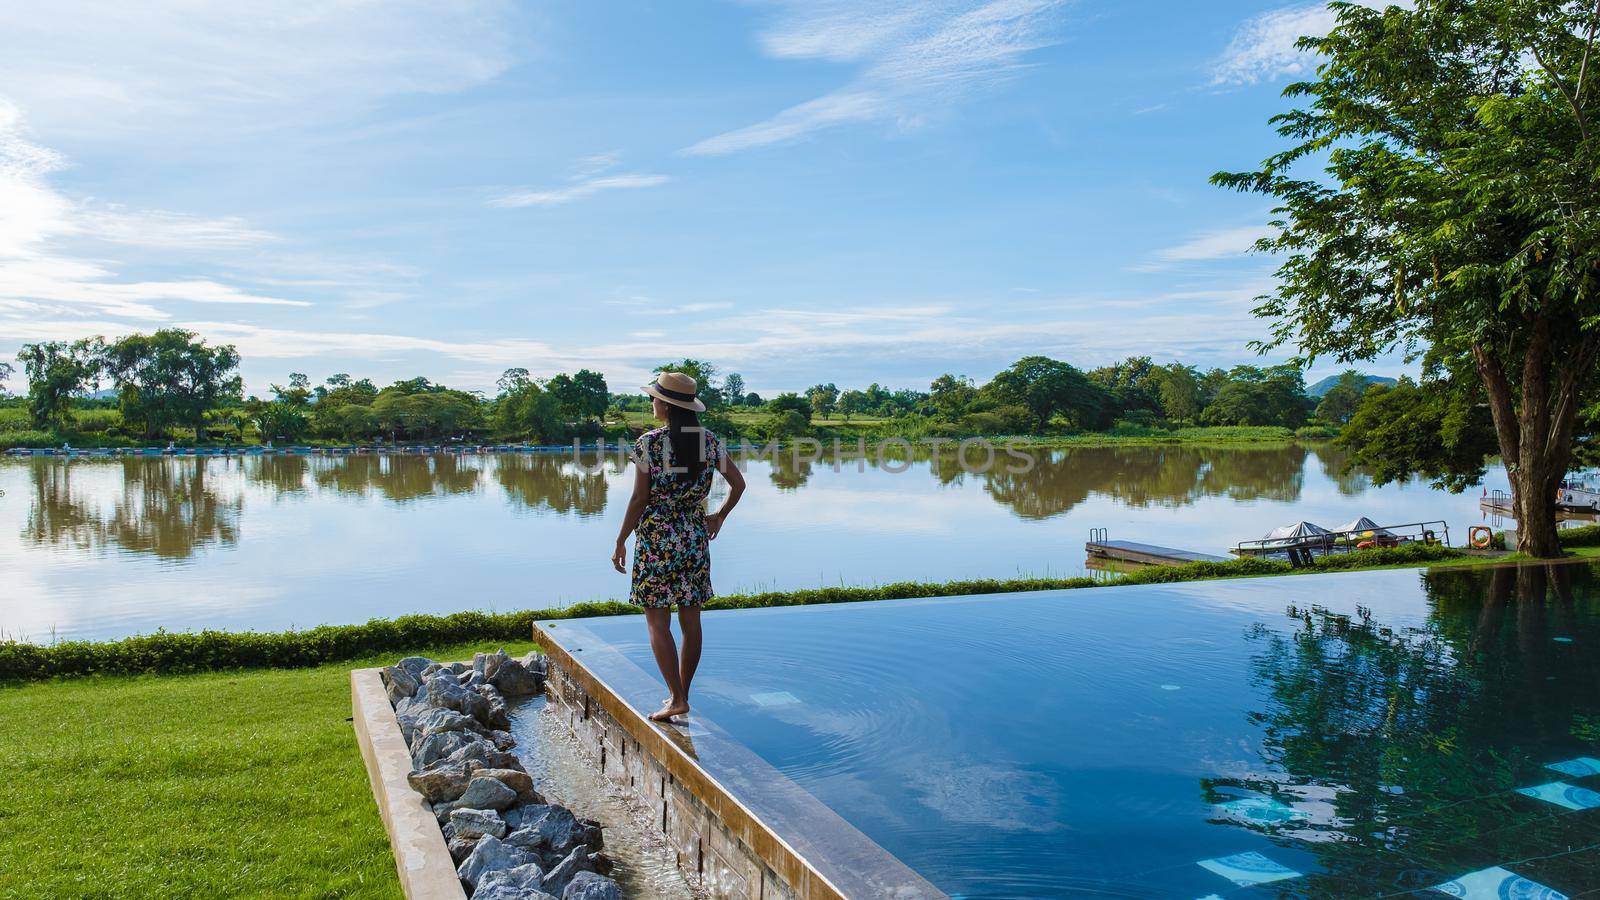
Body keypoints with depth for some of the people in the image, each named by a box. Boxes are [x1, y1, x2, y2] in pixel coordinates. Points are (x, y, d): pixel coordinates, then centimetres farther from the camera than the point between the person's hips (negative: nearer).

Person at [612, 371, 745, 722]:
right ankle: (682, 693, 22)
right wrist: (719, 516, 23)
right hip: (695, 537, 5)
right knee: (691, 621, 12)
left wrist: (620, 542, -1)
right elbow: (738, 483, 9)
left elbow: (639, 499, -10)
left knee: (658, 623, 2)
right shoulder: (711, 442, 2)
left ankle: (677, 699, -3)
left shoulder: (649, 442, -11)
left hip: (656, 537, -5)